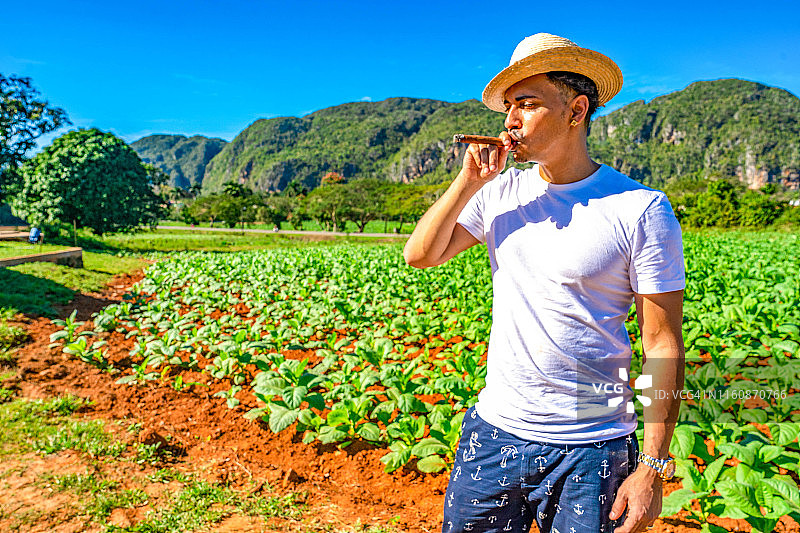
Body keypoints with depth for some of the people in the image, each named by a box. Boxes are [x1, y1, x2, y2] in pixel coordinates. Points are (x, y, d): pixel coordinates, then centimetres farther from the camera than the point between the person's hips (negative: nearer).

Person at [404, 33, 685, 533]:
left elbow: (663, 347, -9)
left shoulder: (641, 210, -10)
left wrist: (653, 468, -10)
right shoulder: (500, 191, 3)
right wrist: (469, 181, -9)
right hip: (495, 429, 4)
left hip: (591, 449, -3)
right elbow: (420, 255, 1)